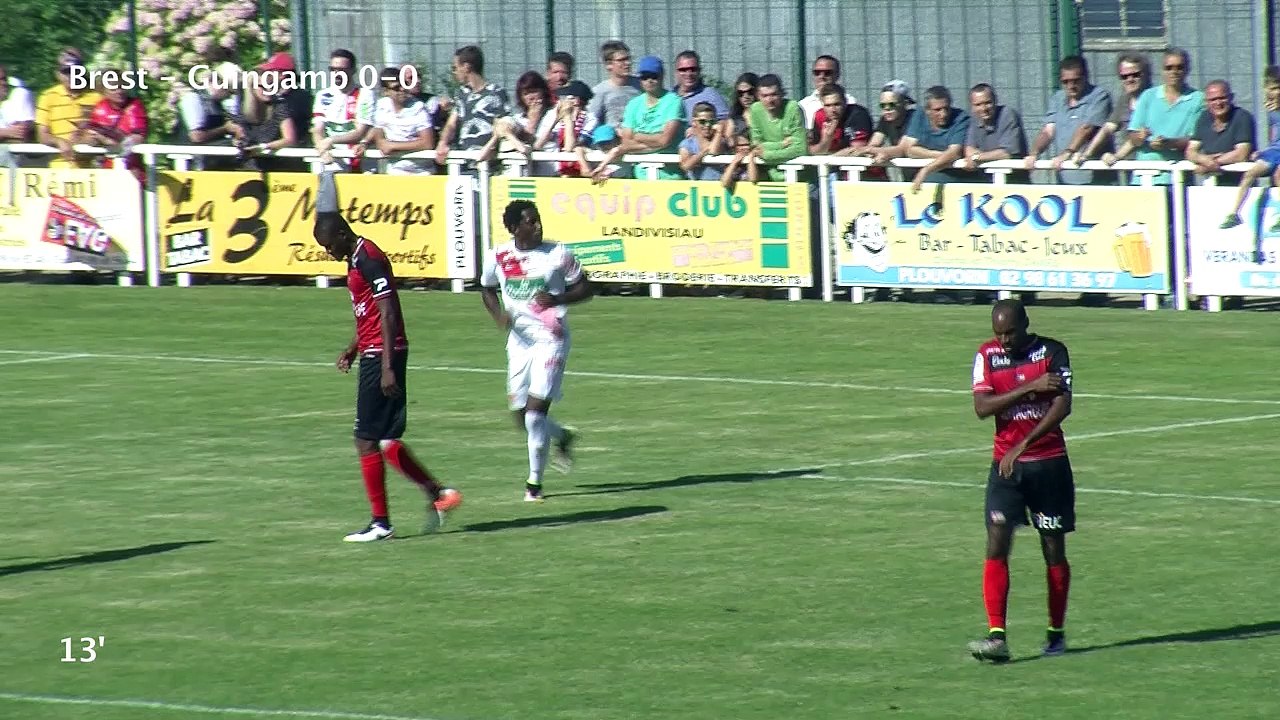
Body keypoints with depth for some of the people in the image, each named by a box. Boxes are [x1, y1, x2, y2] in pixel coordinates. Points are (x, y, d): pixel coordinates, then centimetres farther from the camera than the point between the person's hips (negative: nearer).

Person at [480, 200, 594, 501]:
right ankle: (563, 437, 38)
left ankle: (535, 481, 0)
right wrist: (498, 313, -3)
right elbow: (487, 290, 17)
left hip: (550, 338, -4)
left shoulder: (558, 254, -7)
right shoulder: (498, 257, 0)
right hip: (519, 340, 4)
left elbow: (585, 289, 1)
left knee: (536, 408, -13)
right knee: (520, 416, 6)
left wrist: (557, 299, -17)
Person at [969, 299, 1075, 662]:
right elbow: (982, 407, -9)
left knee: (1054, 549, 6)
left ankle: (1056, 633, 20)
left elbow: (1062, 406, -14)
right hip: (1006, 464, 1)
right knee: (996, 546, -12)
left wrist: (1022, 446, -22)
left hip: (1049, 462, -1)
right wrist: (1030, 387, -18)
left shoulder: (1052, 352, -5)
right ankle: (996, 637, -17)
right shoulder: (987, 355, 2)